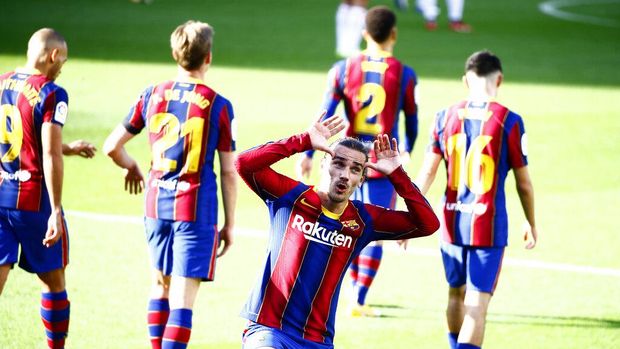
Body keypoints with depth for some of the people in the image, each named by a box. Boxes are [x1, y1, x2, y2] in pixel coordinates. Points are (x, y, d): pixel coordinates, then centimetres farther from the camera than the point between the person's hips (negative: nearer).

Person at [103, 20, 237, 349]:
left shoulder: (152, 95, 2)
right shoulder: (219, 106, -7)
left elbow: (112, 146, 6)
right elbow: (228, 172, -4)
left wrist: (132, 168, 28)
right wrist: (229, 224, 5)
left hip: (156, 202, 4)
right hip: (196, 207, -4)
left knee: (161, 284, 21)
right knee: (184, 295, -6)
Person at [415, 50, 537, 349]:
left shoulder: (446, 117, 1)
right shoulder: (509, 122, -9)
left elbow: (427, 171, 2)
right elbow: (523, 182, -3)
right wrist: (531, 223, 11)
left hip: (452, 222, 4)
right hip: (489, 224, -4)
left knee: (456, 294, 22)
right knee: (477, 305, -5)